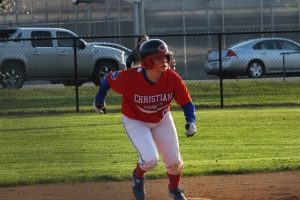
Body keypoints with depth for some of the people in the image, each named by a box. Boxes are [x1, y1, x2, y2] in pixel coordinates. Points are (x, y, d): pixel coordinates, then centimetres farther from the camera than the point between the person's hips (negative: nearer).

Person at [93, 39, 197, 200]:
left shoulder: (173, 79, -26)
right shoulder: (130, 78, -35)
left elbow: (187, 103, -16)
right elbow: (109, 79, -16)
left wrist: (191, 121, -35)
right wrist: (99, 100, 0)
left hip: (162, 120, 4)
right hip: (135, 122, -4)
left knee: (174, 161, 8)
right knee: (150, 159, -22)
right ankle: (138, 176, 16)